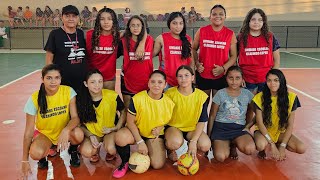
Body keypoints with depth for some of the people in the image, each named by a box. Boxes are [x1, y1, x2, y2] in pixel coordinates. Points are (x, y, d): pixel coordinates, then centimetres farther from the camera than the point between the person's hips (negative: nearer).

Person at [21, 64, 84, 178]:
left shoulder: (68, 92, -18)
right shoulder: (35, 99, -19)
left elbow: (75, 117, -18)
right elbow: (28, 132, -15)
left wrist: (66, 130, -42)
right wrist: (25, 161, -13)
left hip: (65, 131, 1)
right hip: (44, 132, 0)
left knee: (78, 135, -33)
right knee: (36, 153, -32)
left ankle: (73, 151, 3)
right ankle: (43, 157, 7)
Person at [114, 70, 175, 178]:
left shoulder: (169, 103, -11)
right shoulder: (138, 99, -20)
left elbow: (168, 120, 8)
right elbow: (130, 121, -13)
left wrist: (160, 127, -15)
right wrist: (140, 142, -18)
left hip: (155, 135, 2)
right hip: (137, 131, -2)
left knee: (158, 165, -15)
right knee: (120, 137, -36)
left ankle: (146, 151, 20)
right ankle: (125, 161, -3)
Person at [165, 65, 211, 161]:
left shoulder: (201, 96, -9)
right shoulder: (170, 93, -10)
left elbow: (202, 121, -8)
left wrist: (193, 141, -19)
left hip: (192, 128, 2)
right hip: (174, 126, -2)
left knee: (205, 145, -26)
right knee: (175, 143, -36)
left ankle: (191, 148, 12)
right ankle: (170, 150, 5)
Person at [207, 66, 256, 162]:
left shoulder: (247, 94, 3)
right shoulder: (220, 93, -2)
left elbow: (250, 111, 21)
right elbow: (212, 116, 4)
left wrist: (248, 125, 9)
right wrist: (208, 136, 4)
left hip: (239, 128, 2)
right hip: (221, 127, -2)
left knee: (250, 149, -29)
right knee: (220, 157, -25)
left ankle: (233, 144, 7)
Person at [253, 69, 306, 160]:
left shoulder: (291, 97, -12)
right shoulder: (260, 97, -15)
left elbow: (290, 125, -9)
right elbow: (260, 123, -14)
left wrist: (282, 146, -15)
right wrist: (272, 144, -20)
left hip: (281, 132, 3)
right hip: (264, 131, -2)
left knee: (301, 149, -21)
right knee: (261, 145, -35)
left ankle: (278, 144, 8)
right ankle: (262, 150, 2)